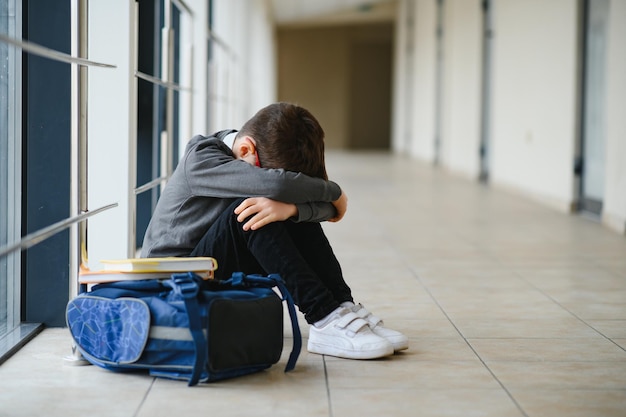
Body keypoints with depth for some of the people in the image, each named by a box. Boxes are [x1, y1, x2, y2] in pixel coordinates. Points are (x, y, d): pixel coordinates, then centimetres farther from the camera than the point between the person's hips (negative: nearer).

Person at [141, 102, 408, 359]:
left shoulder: (262, 159, 0)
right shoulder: (201, 159, -20)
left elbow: (326, 209, -14)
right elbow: (276, 184, -37)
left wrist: (291, 207, -37)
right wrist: (334, 192, -21)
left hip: (229, 283, 7)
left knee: (299, 209, -9)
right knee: (247, 212, -30)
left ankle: (344, 307, -17)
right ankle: (324, 319, -32)